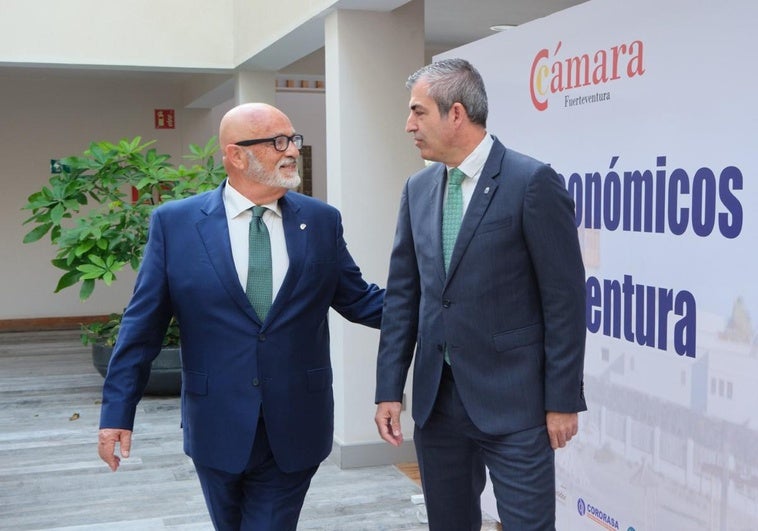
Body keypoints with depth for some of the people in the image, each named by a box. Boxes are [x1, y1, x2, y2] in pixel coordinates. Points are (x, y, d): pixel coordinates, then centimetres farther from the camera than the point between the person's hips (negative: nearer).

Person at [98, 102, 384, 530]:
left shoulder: (322, 221, 1)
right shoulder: (176, 222, -5)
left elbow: (359, 300, 6)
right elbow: (143, 324, -3)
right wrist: (118, 412, -5)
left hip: (295, 430, 0)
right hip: (217, 428, 0)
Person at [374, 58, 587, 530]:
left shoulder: (532, 182, -11)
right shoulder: (419, 188, 8)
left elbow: (565, 298, -10)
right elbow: (403, 294, 9)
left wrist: (564, 399, -10)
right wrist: (390, 388, 6)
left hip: (512, 400, -6)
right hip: (436, 398, 6)